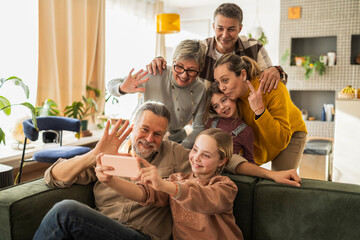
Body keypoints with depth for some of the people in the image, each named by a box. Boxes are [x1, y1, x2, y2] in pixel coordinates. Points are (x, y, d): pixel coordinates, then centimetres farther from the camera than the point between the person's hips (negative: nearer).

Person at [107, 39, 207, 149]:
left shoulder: (200, 90, -9)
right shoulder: (155, 74, -17)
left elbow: (199, 128, -2)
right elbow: (112, 84, -8)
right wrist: (122, 88, -32)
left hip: (175, 141, 3)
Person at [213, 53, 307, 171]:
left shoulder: (274, 90, -36)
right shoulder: (232, 93, -22)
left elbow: (281, 142, -39)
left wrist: (260, 110, -47)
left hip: (290, 133, -3)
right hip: (258, 137, 4)